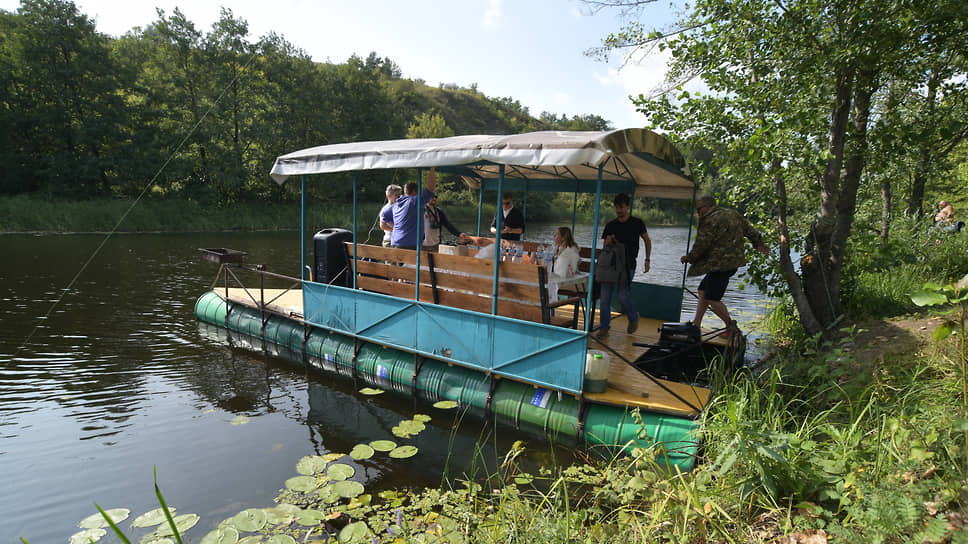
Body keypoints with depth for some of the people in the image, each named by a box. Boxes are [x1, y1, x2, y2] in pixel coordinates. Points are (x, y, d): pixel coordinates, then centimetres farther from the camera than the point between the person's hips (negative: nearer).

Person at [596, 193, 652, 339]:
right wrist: (609, 241, -8)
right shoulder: (610, 225, 9)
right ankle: (604, 327, 6)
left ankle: (634, 317, 19)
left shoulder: (637, 223, 3)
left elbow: (647, 241, 14)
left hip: (628, 265, -3)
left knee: (622, 295, -11)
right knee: (605, 296, -4)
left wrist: (647, 260, 9)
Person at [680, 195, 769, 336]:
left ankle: (731, 327, 2)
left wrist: (689, 258, 3)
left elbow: (702, 245, -13)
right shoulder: (733, 214, 15)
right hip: (733, 262, 11)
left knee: (712, 299, -6)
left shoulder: (710, 220, -14)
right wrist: (758, 244, 42)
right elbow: (749, 230, 26)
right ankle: (696, 325, 20)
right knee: (703, 290, 16)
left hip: (720, 265, -11)